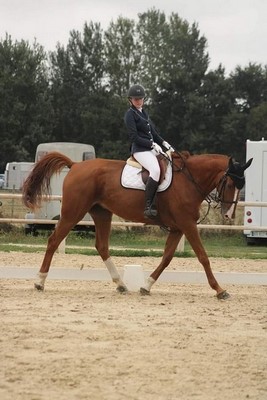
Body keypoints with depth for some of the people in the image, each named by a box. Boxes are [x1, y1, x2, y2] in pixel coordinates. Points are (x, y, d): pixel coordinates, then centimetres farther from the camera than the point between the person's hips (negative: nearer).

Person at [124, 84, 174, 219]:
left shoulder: (143, 113, 20)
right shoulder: (130, 114, -5)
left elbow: (153, 132, 25)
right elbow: (134, 138, -12)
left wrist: (164, 143, 9)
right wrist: (153, 144, -17)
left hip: (151, 148, 9)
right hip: (140, 150, -9)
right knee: (155, 170, -33)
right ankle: (148, 207, -37)